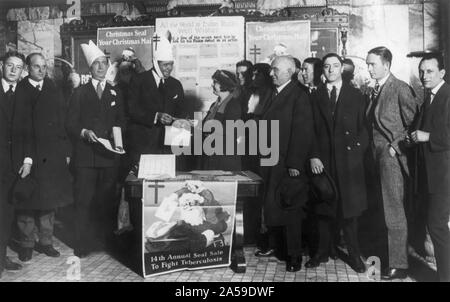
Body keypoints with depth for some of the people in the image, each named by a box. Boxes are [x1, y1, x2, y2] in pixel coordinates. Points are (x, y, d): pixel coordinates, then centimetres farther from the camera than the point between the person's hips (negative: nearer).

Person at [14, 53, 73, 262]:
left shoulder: (54, 90, 10)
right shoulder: (18, 90, -1)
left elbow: (64, 122, 7)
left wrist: (66, 151, 2)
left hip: (52, 155, 3)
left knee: (50, 199, 9)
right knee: (26, 201, 5)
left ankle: (45, 241, 22)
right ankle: (26, 244, 18)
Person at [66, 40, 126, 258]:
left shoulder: (115, 93, 14)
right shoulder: (80, 93, 7)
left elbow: (121, 122, 14)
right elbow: (70, 125, 4)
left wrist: (117, 133, -6)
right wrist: (84, 132, -14)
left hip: (109, 155, 2)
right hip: (85, 155, -2)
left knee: (108, 201, 6)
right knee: (83, 201, -2)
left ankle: (110, 243, 17)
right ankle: (82, 247, 7)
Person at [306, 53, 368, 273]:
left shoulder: (355, 96, 7)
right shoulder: (316, 96, 8)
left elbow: (363, 128, 6)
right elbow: (311, 130, 3)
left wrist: (358, 150, -7)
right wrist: (313, 156, -7)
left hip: (349, 160, -1)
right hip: (322, 160, 1)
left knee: (349, 208, 4)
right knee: (324, 208, 6)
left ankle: (354, 254, 17)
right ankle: (323, 252, 18)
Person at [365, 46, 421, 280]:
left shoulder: (400, 89, -11)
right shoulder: (374, 91, 13)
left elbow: (413, 122, -13)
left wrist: (396, 145, -13)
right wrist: (372, 150, 11)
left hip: (393, 156, -7)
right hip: (378, 155, 8)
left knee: (394, 212, -2)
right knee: (387, 209, 14)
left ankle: (398, 265, 9)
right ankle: (390, 255, 25)